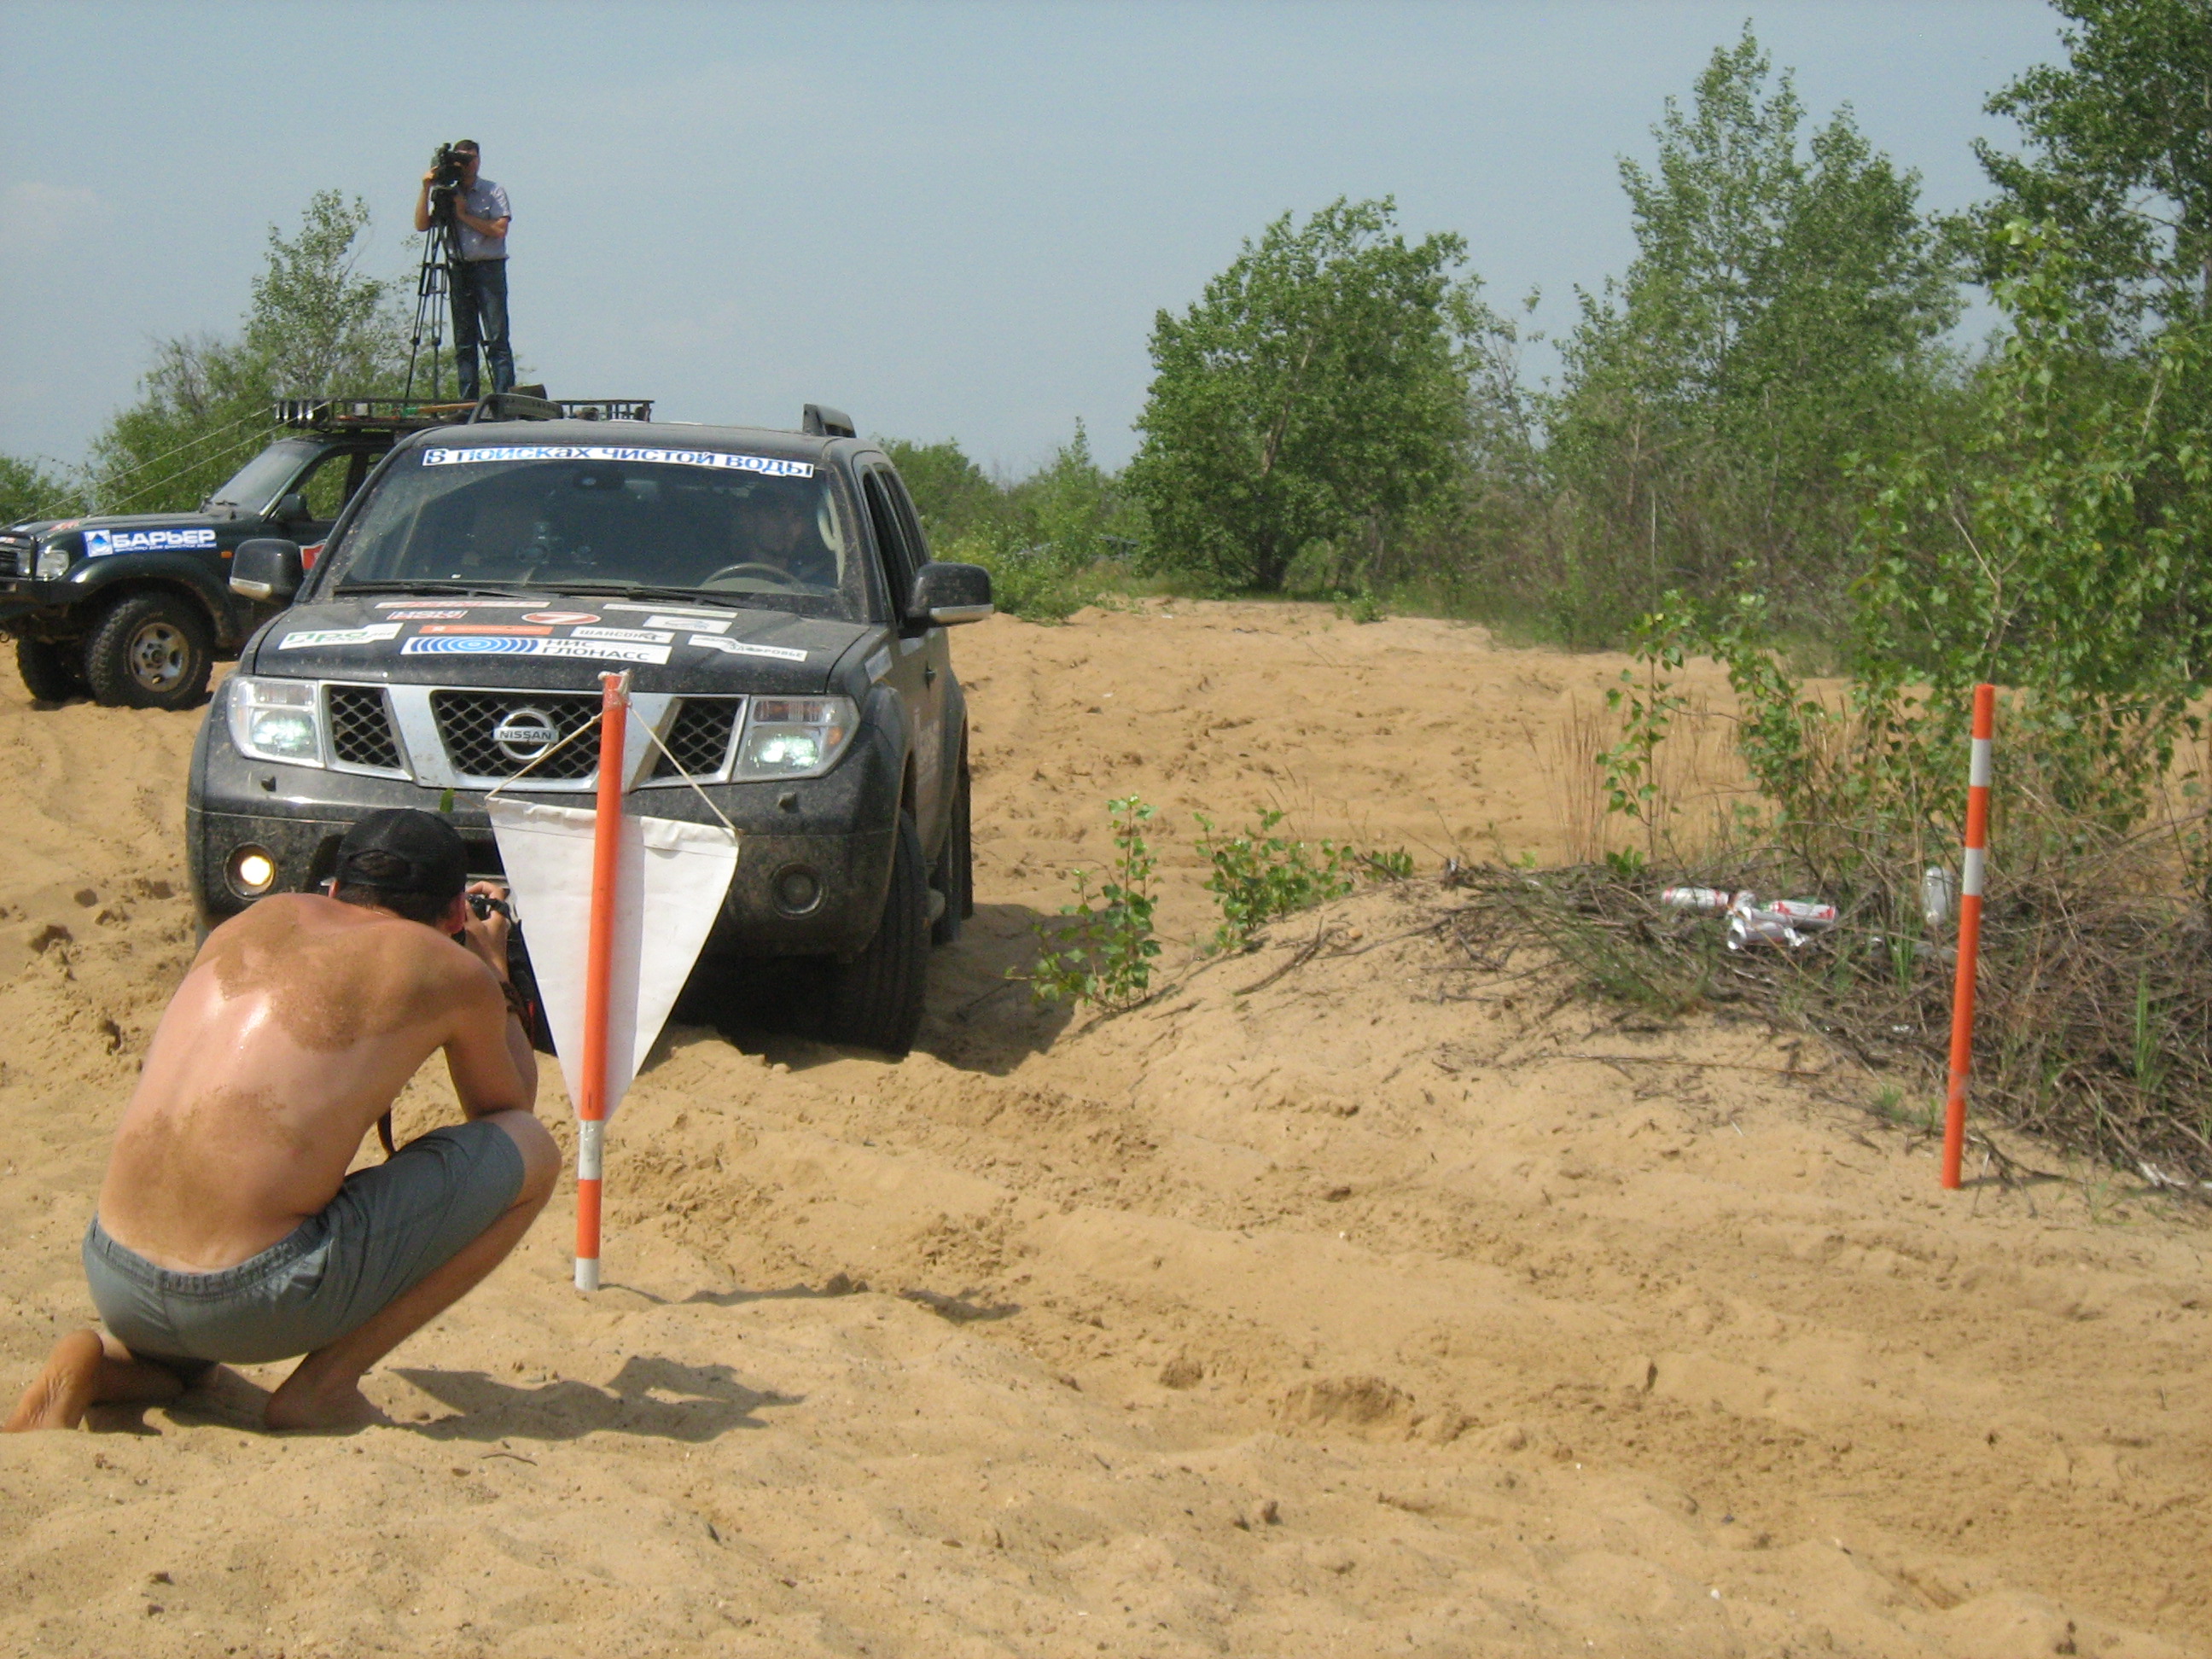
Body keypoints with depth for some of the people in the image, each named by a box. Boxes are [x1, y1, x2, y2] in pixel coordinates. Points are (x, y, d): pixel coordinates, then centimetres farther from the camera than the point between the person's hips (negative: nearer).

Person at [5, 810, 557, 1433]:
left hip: (114, 1283, 6)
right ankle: (325, 1383, 4)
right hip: (252, 1298, -6)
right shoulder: (449, 969, 4)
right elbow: (507, 1109, 23)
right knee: (531, 1153, 10)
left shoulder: (261, 918, 17)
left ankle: (98, 1364, 6)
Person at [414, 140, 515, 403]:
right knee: (463, 341, 3)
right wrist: (426, 190, -5)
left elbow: (499, 229, -10)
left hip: (489, 267, -4)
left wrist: (464, 214, -10)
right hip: (460, 270, 4)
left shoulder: (493, 192, 3)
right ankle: (468, 402, 5)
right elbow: (421, 225, 2)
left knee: (497, 338, -9)